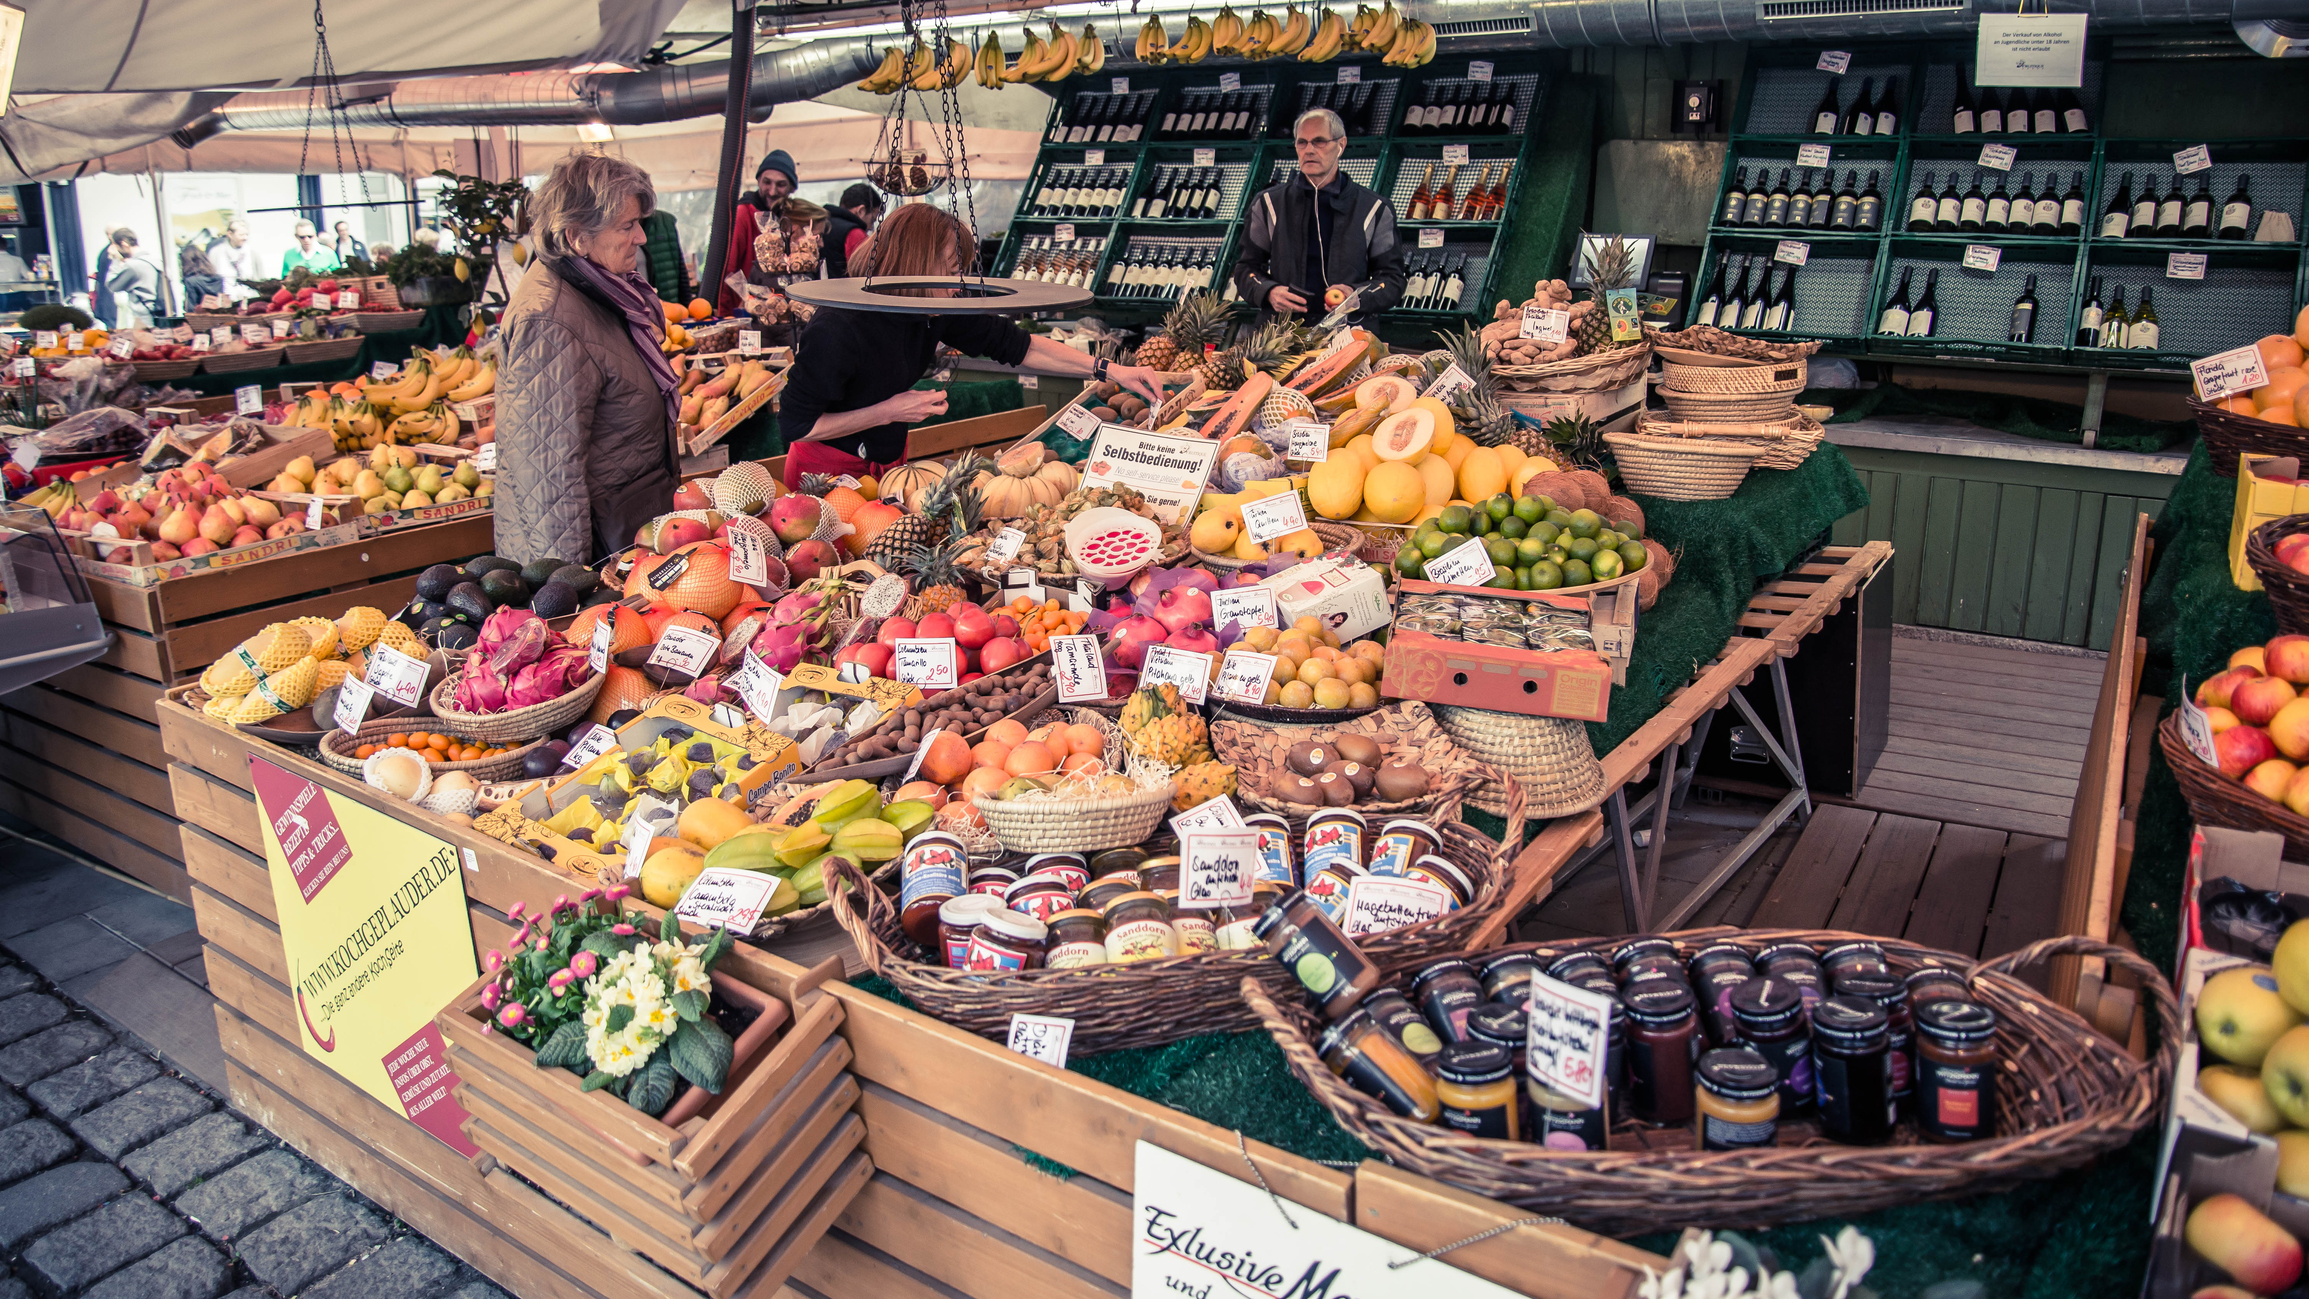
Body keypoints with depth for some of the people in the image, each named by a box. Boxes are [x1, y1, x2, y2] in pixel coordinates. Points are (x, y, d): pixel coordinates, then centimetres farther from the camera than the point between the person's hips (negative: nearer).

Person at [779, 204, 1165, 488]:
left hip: (888, 462, 7)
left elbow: (1016, 345, -4)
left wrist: (1108, 370, -10)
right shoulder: (838, 330, -31)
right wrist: (888, 411, -27)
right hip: (827, 473, -7)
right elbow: (796, 424, -26)